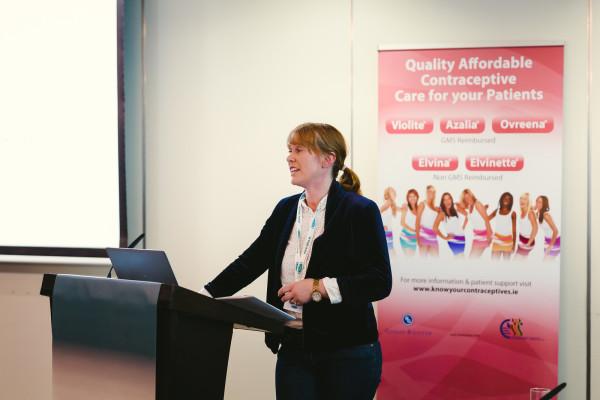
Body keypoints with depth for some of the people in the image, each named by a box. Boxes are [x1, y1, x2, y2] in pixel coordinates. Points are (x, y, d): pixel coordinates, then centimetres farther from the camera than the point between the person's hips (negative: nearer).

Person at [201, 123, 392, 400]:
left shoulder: (360, 211, -7)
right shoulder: (286, 209, 10)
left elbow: (380, 282, -12)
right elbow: (250, 262, 8)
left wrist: (318, 288, -19)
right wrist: (205, 296, -3)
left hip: (347, 353, -5)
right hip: (293, 349, 5)